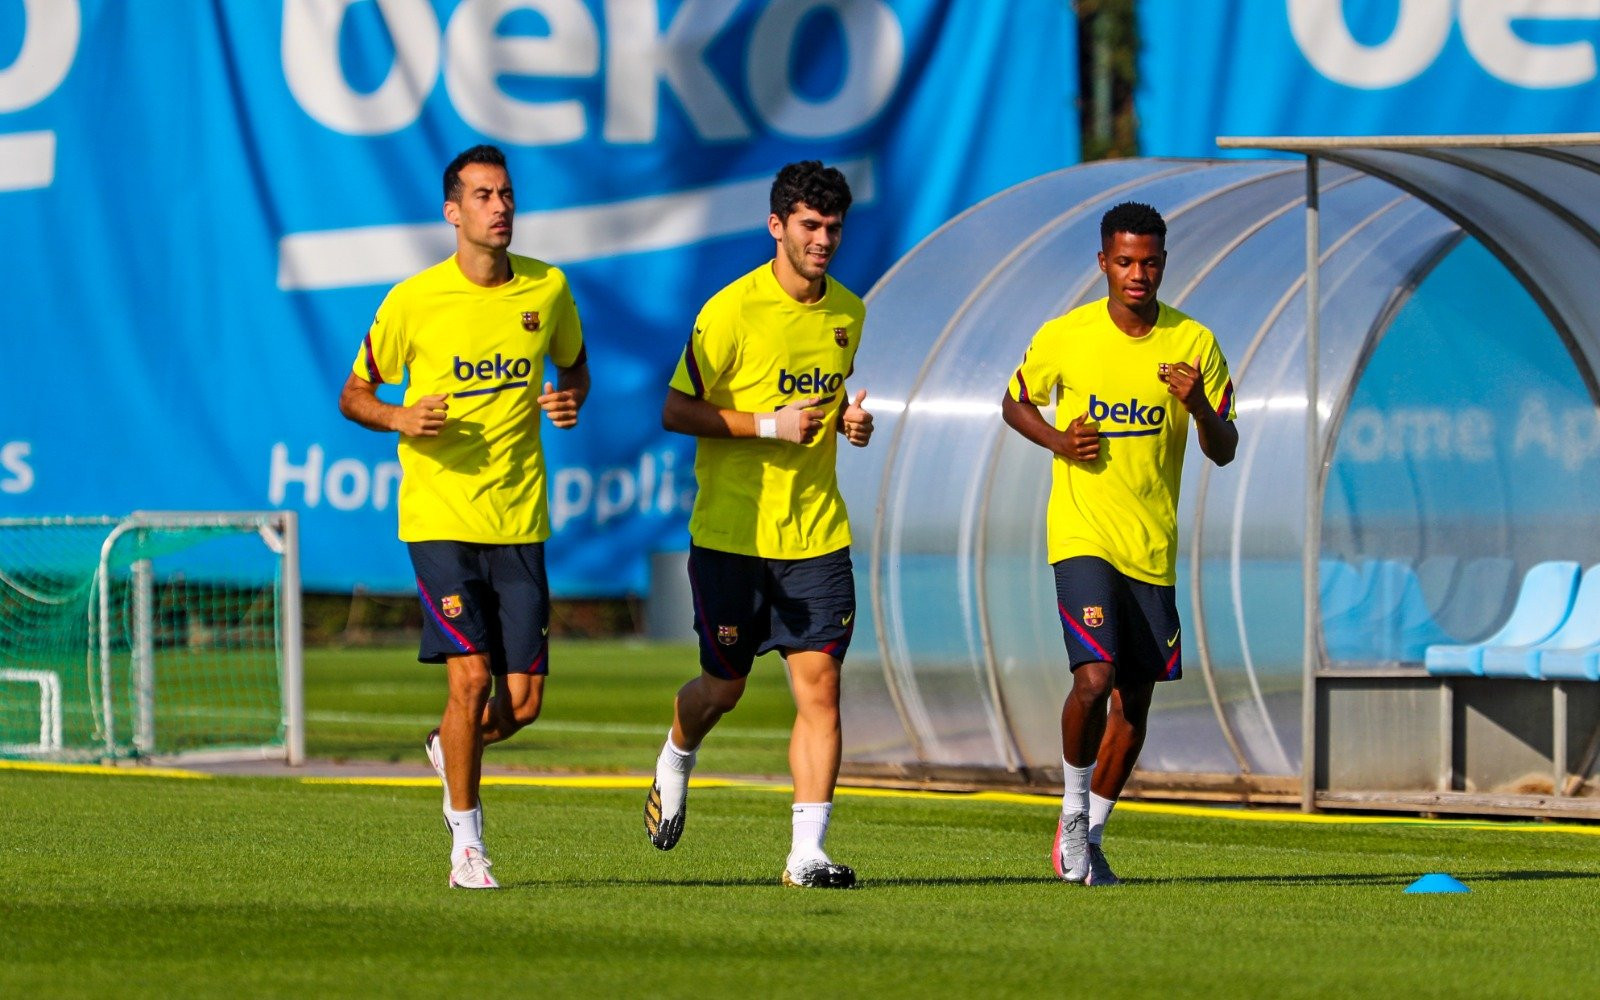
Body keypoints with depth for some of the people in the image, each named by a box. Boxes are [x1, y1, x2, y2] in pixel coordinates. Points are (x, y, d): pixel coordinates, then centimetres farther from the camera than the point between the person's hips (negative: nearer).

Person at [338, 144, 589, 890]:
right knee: (471, 677, -13)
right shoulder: (413, 301, -5)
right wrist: (399, 418, -16)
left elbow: (575, 366, 22)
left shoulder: (548, 289, 4)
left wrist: (571, 401, -2)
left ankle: (451, 748, 34)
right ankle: (466, 845, 2)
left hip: (519, 521, 3)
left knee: (523, 701, -1)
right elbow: (353, 395, 6)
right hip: (439, 517, -3)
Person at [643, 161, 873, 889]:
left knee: (819, 685, -8)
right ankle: (675, 762, 42)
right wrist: (769, 426, -19)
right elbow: (676, 411, -10)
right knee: (725, 686, 8)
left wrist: (850, 419, 2)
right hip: (732, 532, -4)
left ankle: (807, 853, -8)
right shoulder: (732, 310, -12)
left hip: (816, 533, 4)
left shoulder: (848, 312, 7)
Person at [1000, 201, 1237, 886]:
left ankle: (1089, 838, 24)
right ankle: (1074, 808, 3)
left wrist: (1200, 406, -19)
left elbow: (1224, 452, 2)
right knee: (1094, 677, -20)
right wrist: (1056, 440, -8)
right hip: (1082, 537, -3)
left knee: (1135, 701, 7)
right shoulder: (1064, 338, -4)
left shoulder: (1194, 344, 0)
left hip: (1154, 547, 3)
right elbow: (1014, 403, 12)